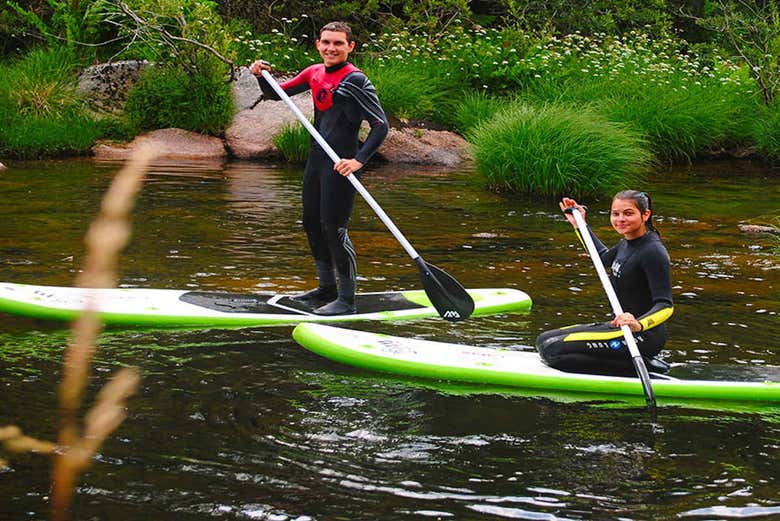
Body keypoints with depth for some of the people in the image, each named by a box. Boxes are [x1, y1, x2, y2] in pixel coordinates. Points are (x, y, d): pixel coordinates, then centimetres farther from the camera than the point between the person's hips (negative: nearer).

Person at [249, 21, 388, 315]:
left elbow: (380, 125, -17)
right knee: (312, 223, 16)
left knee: (333, 229, -9)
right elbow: (276, 94, 20)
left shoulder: (354, 80, -13)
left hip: (341, 163, -9)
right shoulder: (314, 74, 10)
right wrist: (262, 76, 0)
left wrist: (359, 160, -25)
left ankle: (346, 300, -1)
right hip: (317, 158, 9)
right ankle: (327, 289, 31)